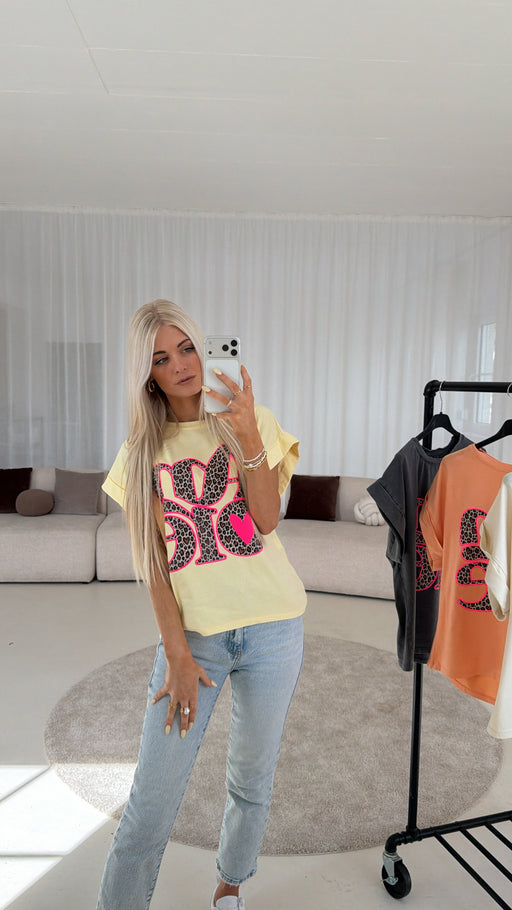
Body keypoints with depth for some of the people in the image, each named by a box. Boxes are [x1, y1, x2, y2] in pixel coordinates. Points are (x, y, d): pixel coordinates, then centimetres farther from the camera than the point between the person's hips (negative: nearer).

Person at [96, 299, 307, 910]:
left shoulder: (251, 420, 0)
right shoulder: (141, 452, 2)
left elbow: (267, 520, -11)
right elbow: (151, 562, -2)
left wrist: (248, 436, -23)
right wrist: (177, 654, -9)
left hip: (271, 627, 1)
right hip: (191, 633, 0)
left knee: (252, 776, 16)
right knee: (153, 797, 1)